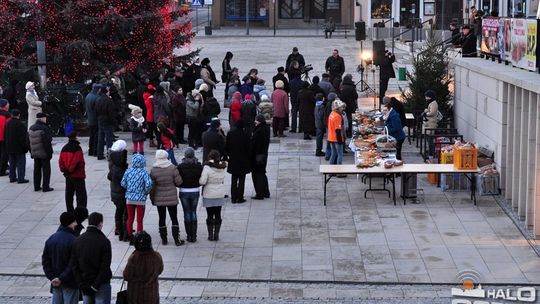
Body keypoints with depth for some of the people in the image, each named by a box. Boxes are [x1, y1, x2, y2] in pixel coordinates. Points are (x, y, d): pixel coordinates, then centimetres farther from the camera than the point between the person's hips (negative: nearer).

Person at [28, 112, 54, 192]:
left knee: (37, 170, 15)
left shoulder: (31, 129, 7)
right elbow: (47, 142, -20)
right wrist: (49, 153, -13)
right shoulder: (44, 128, -18)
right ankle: (46, 187, 2)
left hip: (35, 153, 7)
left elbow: (29, 142, 13)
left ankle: (36, 186, 18)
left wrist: (32, 152, 19)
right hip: (44, 154, -7)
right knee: (46, 170, 2)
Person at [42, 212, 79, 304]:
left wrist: (51, 277, 1)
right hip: (70, 283, -6)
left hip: (55, 283, 6)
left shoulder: (51, 239, 5)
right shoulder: (73, 240, -17)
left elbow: (45, 260, 5)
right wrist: (62, 278, -16)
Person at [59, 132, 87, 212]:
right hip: (77, 175, -7)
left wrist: (64, 170, 9)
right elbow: (80, 163, -19)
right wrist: (82, 173, -9)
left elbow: (60, 161, 7)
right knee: (81, 194, -2)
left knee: (69, 194, 14)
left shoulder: (64, 149, 7)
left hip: (68, 175, 7)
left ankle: (70, 211, 18)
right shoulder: (77, 148, -15)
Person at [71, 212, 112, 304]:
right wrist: (96, 285, -13)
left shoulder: (77, 241, 2)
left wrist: (82, 285, -2)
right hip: (101, 285, -5)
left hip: (85, 285, 5)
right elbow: (105, 267, -18)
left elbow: (74, 265, 0)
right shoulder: (104, 241, -14)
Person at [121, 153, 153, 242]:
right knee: (139, 221, 7)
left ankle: (130, 238, 21)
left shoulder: (128, 171, -4)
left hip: (129, 198, 3)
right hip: (140, 199, -3)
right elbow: (148, 184, -23)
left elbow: (123, 183, -2)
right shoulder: (144, 172, -14)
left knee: (130, 219, 14)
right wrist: (146, 192, -3)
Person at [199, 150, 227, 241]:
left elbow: (202, 181, -21)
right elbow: (222, 180, 5)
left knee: (210, 215, 6)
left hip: (209, 195, -4)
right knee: (218, 215, 11)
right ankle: (216, 234, 13)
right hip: (220, 194, 4)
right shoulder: (222, 168, -3)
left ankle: (210, 235, 9)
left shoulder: (207, 167, -18)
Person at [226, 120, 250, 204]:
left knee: (234, 180, 12)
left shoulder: (230, 134, -6)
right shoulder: (246, 135, -15)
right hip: (243, 161, -3)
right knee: (241, 180, 6)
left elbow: (227, 147, 1)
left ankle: (233, 198, 12)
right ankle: (240, 198, 6)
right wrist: (248, 158, 4)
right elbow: (248, 148, -10)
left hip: (233, 160, 3)